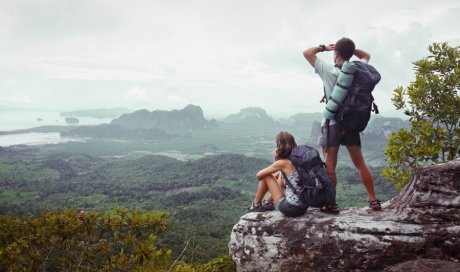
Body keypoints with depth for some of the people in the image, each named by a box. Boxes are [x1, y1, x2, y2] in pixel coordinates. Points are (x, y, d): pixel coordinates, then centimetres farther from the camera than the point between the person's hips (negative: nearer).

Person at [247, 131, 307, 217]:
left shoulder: (282, 163, -13)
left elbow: (259, 175, 0)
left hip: (290, 208, -7)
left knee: (265, 176, 5)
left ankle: (256, 205, 25)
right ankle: (268, 202, 39)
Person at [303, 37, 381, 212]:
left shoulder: (328, 70, -7)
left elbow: (307, 53, 0)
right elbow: (366, 55, 27)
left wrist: (323, 47, 12)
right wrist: (350, 48, 15)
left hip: (332, 123, -4)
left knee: (330, 166, -1)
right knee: (360, 163, 11)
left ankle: (331, 204, -2)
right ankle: (373, 200, 13)